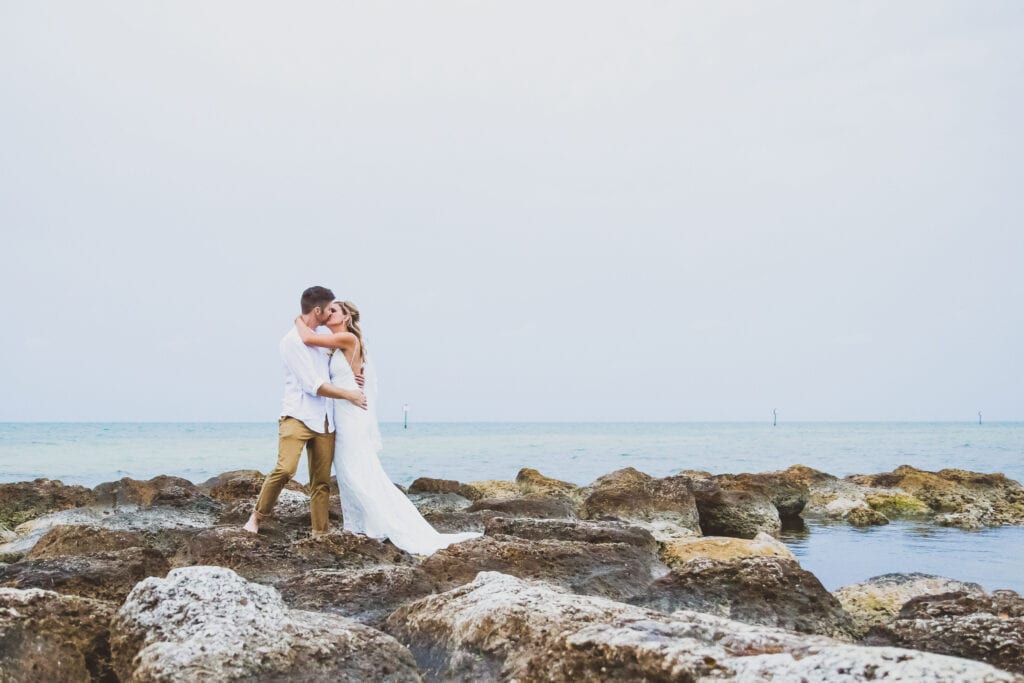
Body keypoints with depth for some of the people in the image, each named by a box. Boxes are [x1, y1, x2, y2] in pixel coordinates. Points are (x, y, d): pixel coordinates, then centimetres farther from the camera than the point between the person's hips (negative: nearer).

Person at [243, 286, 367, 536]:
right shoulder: (292, 340, -7)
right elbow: (313, 385, -12)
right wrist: (349, 394, -6)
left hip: (324, 420, 8)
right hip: (298, 417, -8)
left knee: (322, 481, 5)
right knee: (285, 469, -23)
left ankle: (320, 533, 10)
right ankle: (257, 517, -4)